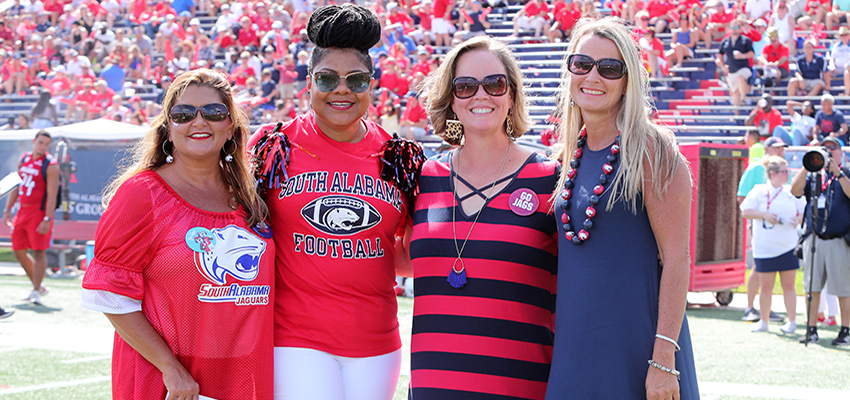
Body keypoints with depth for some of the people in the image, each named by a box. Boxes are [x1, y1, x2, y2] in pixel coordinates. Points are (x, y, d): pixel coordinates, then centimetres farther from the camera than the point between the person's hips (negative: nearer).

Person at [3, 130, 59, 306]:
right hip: (22, 211, 7)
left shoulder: (50, 165, -10)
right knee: (19, 252, 10)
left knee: (38, 252, -7)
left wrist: (47, 219, -23)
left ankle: (36, 292, -4)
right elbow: (16, 186, 18)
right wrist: (8, 209, 12)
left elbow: (52, 195, -16)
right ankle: (38, 286, 23)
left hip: (39, 212, -7)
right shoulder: (23, 159, 11)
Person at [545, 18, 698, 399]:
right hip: (574, 346, 6)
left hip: (635, 344, -6)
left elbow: (676, 257, -13)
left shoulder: (650, 149, -8)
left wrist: (664, 359, -20)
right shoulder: (571, 156, 11)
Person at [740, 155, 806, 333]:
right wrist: (765, 215, -14)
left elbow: (805, 212, 13)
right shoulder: (759, 191, 2)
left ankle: (792, 321, 8)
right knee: (766, 286, 3)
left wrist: (799, 219, -8)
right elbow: (745, 212, -2)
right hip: (764, 248, -1)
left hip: (788, 247, 1)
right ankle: (763, 321, 14)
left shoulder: (792, 192, 10)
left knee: (788, 285, 1)